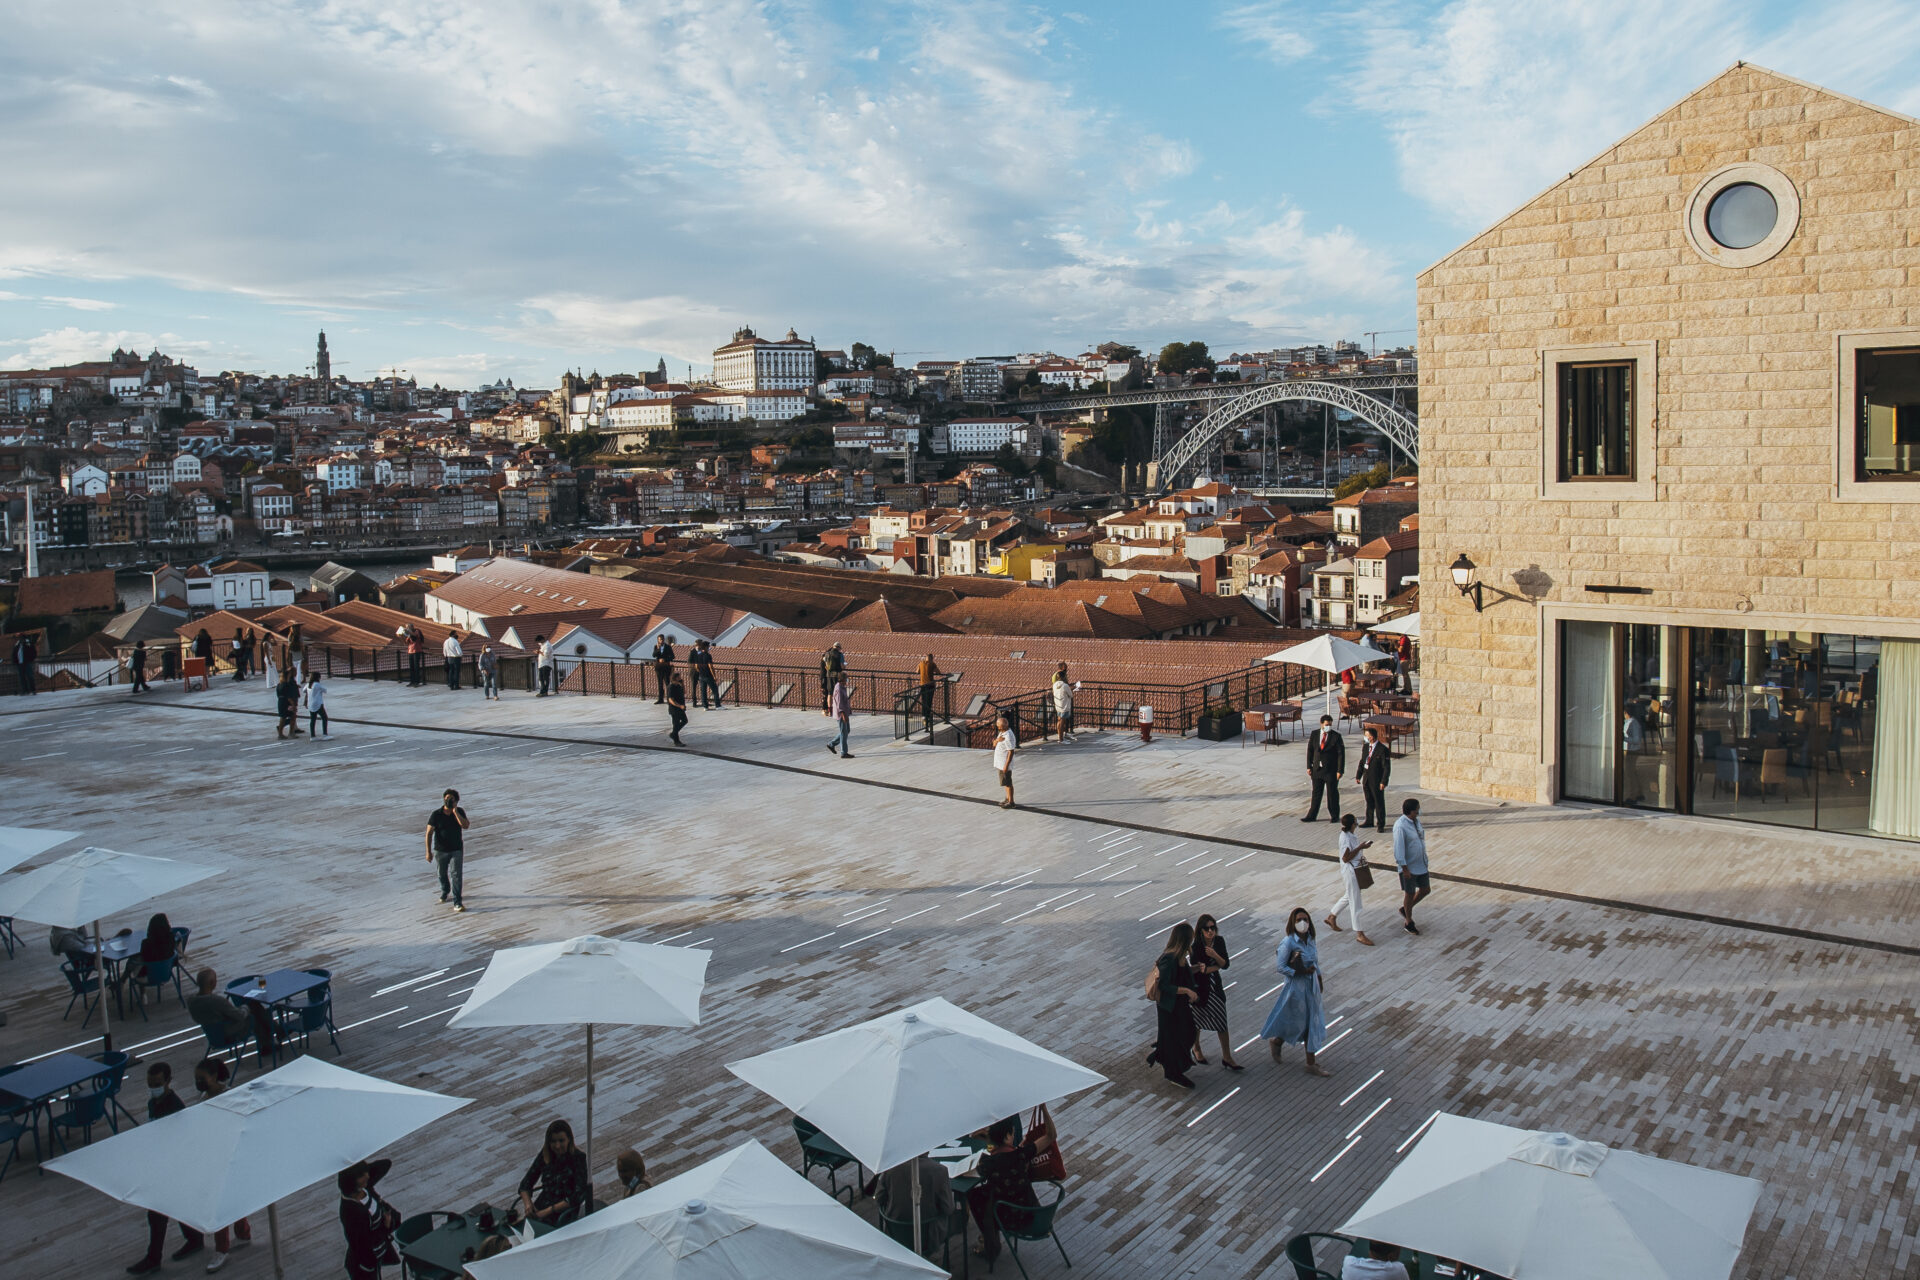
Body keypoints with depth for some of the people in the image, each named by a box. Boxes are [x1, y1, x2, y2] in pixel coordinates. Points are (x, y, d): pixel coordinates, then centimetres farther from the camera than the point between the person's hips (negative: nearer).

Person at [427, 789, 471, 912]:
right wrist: (428, 852, -13)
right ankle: (445, 891, 49)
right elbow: (429, 833, -9)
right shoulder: (436, 814, -10)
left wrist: (455, 812, -23)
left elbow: (465, 826, -20)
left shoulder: (459, 812, -5)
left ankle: (457, 902, -11)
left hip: (456, 850, -1)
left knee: (456, 875, -11)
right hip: (440, 851, 1)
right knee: (442, 874, 19)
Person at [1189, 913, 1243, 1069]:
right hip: (1199, 985, -4)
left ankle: (1226, 1057, 8)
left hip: (1215, 985, 4)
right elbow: (1196, 970, -24)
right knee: (1198, 1017, 14)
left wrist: (1214, 955, -24)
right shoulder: (1195, 945, -21)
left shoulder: (1219, 941, -7)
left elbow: (1225, 964, -6)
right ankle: (1196, 1048, 38)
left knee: (1221, 1020, 1)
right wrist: (1217, 966, -16)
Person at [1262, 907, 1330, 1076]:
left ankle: (1311, 1064, 22)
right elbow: (1281, 968, -19)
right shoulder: (1288, 943, -20)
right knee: (1298, 1024, 6)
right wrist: (1301, 972, -23)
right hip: (1296, 987, -7)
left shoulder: (1309, 939, 2)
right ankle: (1276, 1041, 35)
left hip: (1311, 986, 7)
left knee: (1312, 1023, 10)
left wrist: (1319, 980, 15)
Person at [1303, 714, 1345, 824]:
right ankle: (1312, 816, 17)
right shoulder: (1314, 734, 3)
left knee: (1332, 793, 6)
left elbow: (1341, 754, -9)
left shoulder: (1336, 736, -8)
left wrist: (1340, 770, -13)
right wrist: (1309, 766, 4)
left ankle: (1334, 816, 19)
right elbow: (1310, 750, 8)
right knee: (1316, 793, 10)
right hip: (1317, 769, 3)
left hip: (1331, 770, -3)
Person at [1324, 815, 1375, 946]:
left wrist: (1363, 846, 4)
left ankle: (1331, 917, 42)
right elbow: (1346, 858, -24)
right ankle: (1359, 934, 5)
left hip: (1356, 870, 10)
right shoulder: (1345, 837, -24)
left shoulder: (1352, 834, 4)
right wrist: (1360, 847, -23)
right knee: (1355, 902, -2)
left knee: (1349, 896, 24)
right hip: (1350, 872, -10)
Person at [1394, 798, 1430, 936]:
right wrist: (1404, 868, -22)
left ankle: (1405, 909, 35)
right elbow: (1398, 848, -23)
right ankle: (1409, 924, 23)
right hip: (1409, 866, -8)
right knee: (1410, 894, 6)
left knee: (1426, 889, 15)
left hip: (1421, 864, 8)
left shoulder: (1416, 820, 3)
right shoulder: (1400, 826, -24)